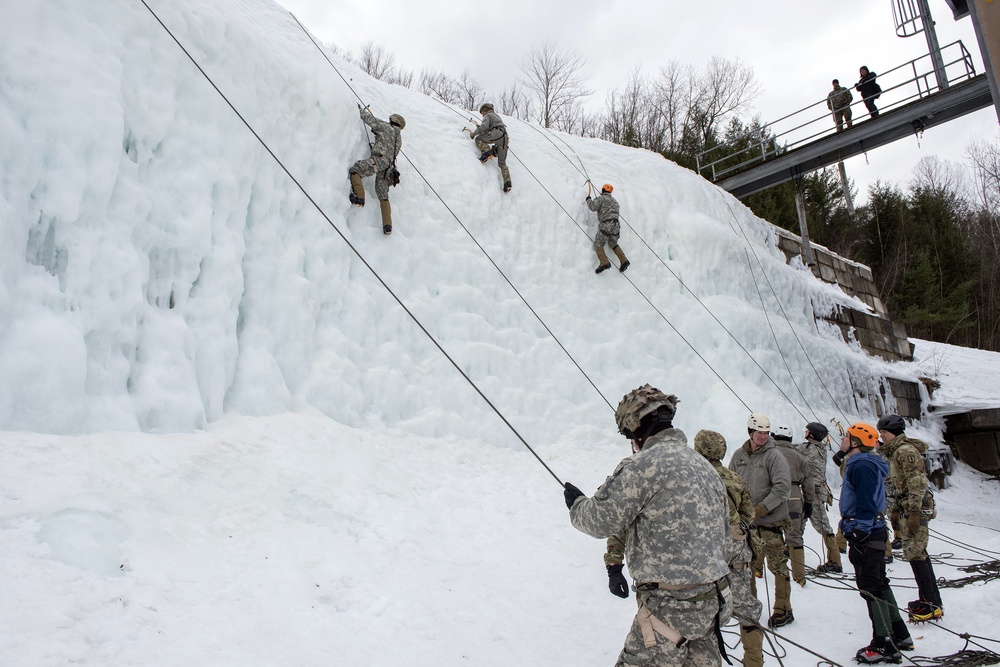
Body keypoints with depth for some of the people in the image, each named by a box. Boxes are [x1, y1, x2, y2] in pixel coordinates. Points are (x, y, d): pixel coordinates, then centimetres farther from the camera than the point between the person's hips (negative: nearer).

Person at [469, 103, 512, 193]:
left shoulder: (487, 115, 10)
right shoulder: (496, 116, 36)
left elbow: (484, 126, -7)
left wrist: (474, 133, 2)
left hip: (496, 135, -8)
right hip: (504, 137, 8)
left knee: (478, 139, 11)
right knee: (502, 163, 7)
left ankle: (488, 151, -14)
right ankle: (507, 182, -12)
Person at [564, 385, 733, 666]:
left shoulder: (644, 464, -17)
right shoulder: (705, 466, 11)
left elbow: (601, 521, -13)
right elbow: (724, 533, 18)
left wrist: (576, 502, 7)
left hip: (671, 608, -8)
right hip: (714, 602, 8)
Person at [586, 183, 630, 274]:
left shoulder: (601, 198, -1)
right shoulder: (615, 201, 23)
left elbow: (593, 207, -13)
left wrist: (588, 199, 6)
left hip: (605, 226, -7)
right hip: (616, 226, 7)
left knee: (598, 244, -3)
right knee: (613, 244, 25)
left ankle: (604, 262, -24)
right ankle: (624, 260, 9)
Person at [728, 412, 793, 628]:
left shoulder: (773, 455, -10)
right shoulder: (739, 455, 4)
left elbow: (783, 486, -16)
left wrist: (761, 509, -19)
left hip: (771, 520, -5)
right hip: (746, 521, 5)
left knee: (777, 566, 1)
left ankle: (783, 610, 16)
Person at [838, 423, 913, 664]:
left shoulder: (861, 466, -19)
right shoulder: (858, 463, 13)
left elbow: (866, 505, -25)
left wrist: (858, 536, -23)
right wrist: (850, 530, 23)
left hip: (865, 535, -11)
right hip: (871, 532, 11)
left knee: (871, 587, -3)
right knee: (879, 584, 19)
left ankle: (885, 646, 5)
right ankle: (899, 636, 30)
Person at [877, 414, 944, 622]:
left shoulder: (906, 451, -15)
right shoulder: (894, 451, 16)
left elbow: (917, 483, -20)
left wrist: (914, 512, -22)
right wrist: (895, 510, 22)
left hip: (917, 507, -10)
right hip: (906, 507, 10)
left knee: (915, 553, -7)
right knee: (918, 553, 14)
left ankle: (933, 605, -1)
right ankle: (928, 598, 22)